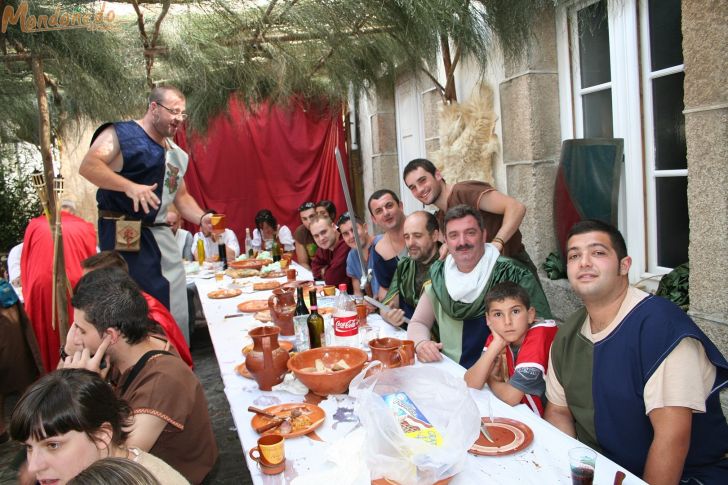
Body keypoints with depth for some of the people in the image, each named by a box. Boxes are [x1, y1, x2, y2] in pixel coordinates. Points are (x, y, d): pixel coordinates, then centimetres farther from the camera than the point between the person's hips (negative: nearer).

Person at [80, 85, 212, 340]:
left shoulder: (176, 154, 18)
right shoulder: (121, 133, -5)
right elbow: (88, 165, -18)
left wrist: (202, 218, 5)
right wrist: (130, 186, -31)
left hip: (161, 236, 8)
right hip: (124, 236, -7)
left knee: (175, 309, 11)